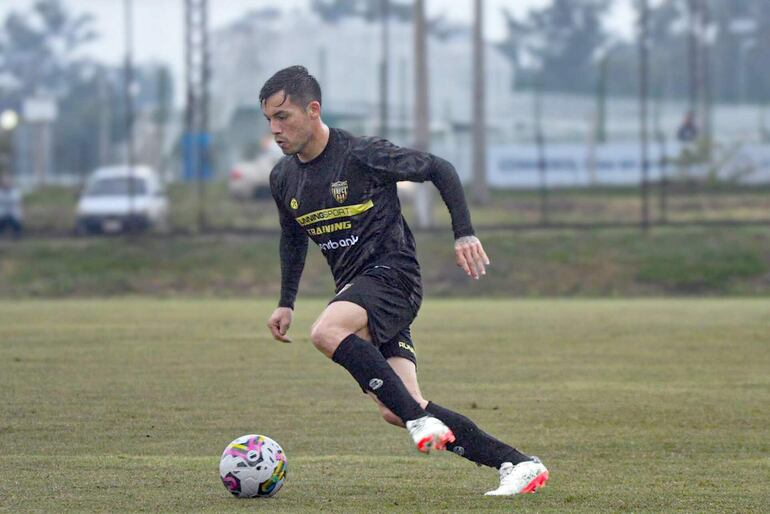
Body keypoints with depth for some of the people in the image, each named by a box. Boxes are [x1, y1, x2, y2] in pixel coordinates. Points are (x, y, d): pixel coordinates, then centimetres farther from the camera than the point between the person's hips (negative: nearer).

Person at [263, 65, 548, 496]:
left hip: (393, 272, -7)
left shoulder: (362, 155, -13)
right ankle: (517, 465, -1)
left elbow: (440, 170, -5)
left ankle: (419, 416, -26)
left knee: (326, 332, -34)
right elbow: (294, 238, 26)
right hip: (355, 288, 7)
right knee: (396, 412, -6)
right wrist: (286, 303, 22)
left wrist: (464, 233, -11)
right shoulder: (283, 178, 8)